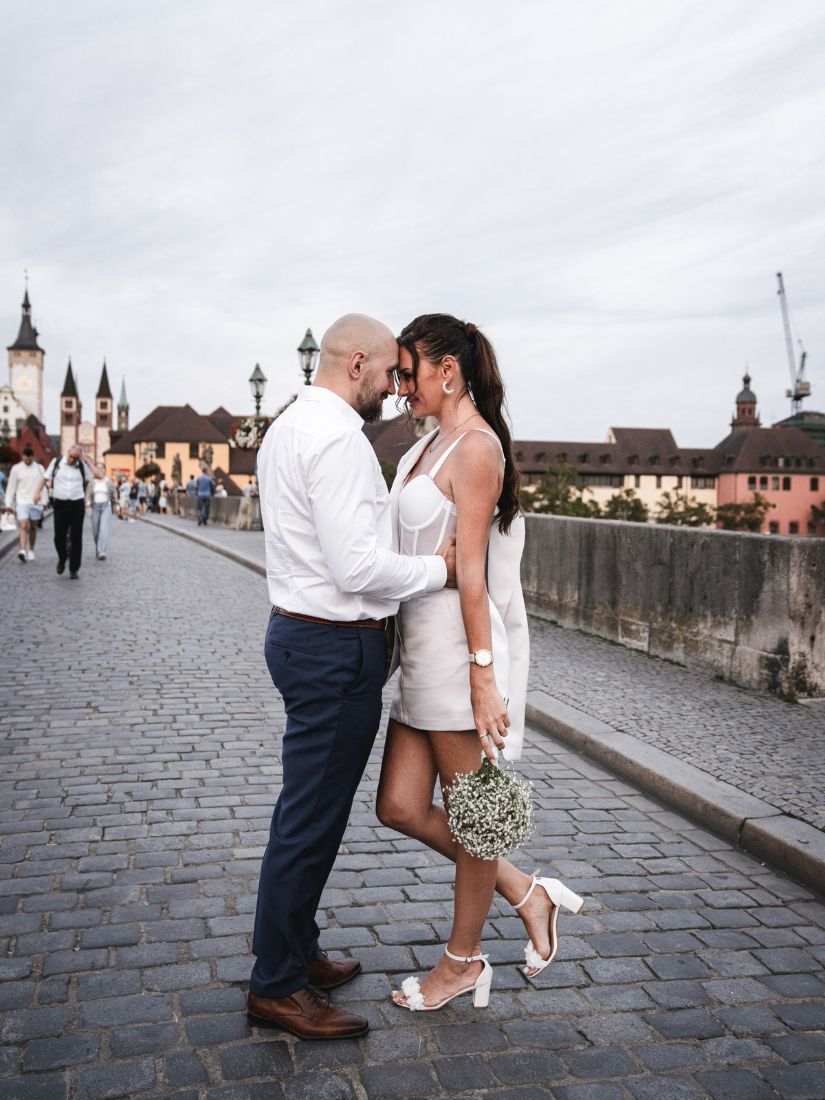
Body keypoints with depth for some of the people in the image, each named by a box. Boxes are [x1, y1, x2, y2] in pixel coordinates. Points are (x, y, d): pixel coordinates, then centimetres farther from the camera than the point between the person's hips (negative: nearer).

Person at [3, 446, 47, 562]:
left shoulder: (39, 468, 6)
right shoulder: (16, 469, 2)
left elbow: (43, 484, 10)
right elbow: (11, 487, 3)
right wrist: (8, 503, -1)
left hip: (35, 503, 2)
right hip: (22, 502, -2)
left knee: (33, 527, 10)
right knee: (24, 526, -15)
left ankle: (31, 551, 21)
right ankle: (23, 551, -25)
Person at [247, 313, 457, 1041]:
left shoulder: (286, 428, 14)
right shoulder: (338, 437, -19)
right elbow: (359, 568, -26)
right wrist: (437, 569, -11)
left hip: (298, 629, 11)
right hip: (335, 650, -11)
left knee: (313, 810, 21)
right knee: (312, 817, 2)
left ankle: (295, 953, 36)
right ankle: (276, 987, 17)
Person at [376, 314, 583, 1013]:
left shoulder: (475, 445, -12)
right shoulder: (430, 444, 16)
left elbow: (471, 571, -18)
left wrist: (482, 674, -18)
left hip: (463, 645, -10)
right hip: (423, 647, 10)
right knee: (401, 807, 10)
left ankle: (464, 962, 27)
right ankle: (528, 893, 27)